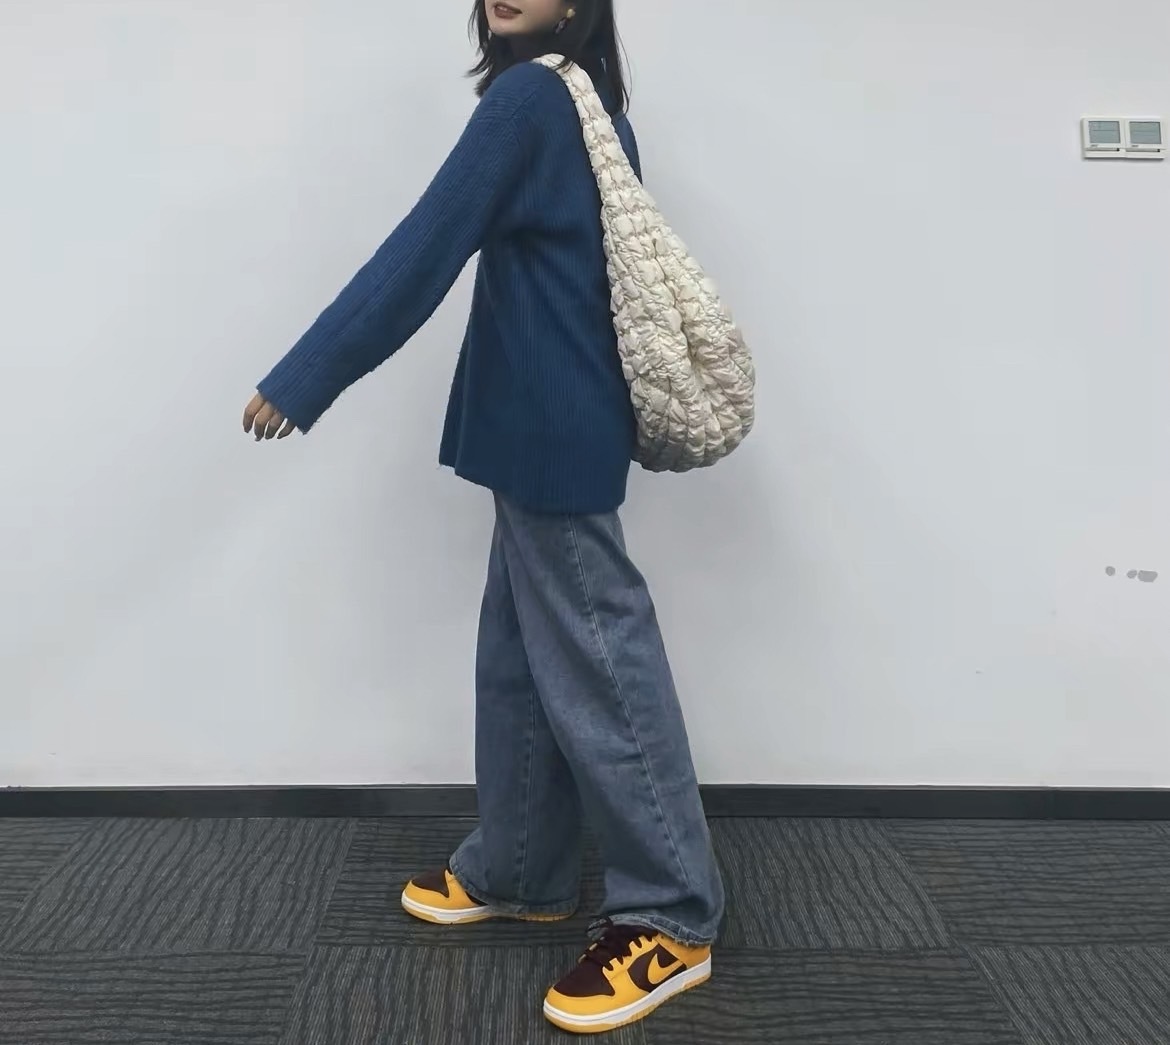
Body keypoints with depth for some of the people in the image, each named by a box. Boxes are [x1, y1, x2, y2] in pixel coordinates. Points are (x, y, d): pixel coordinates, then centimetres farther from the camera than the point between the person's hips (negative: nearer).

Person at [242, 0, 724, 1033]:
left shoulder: (528, 97, -12)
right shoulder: (587, 105, 16)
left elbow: (426, 248, -17)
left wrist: (302, 379, -13)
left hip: (553, 430, -10)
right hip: (553, 425, 10)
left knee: (596, 666, -4)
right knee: (519, 659, 16)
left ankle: (671, 920, 8)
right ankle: (517, 872, 30)